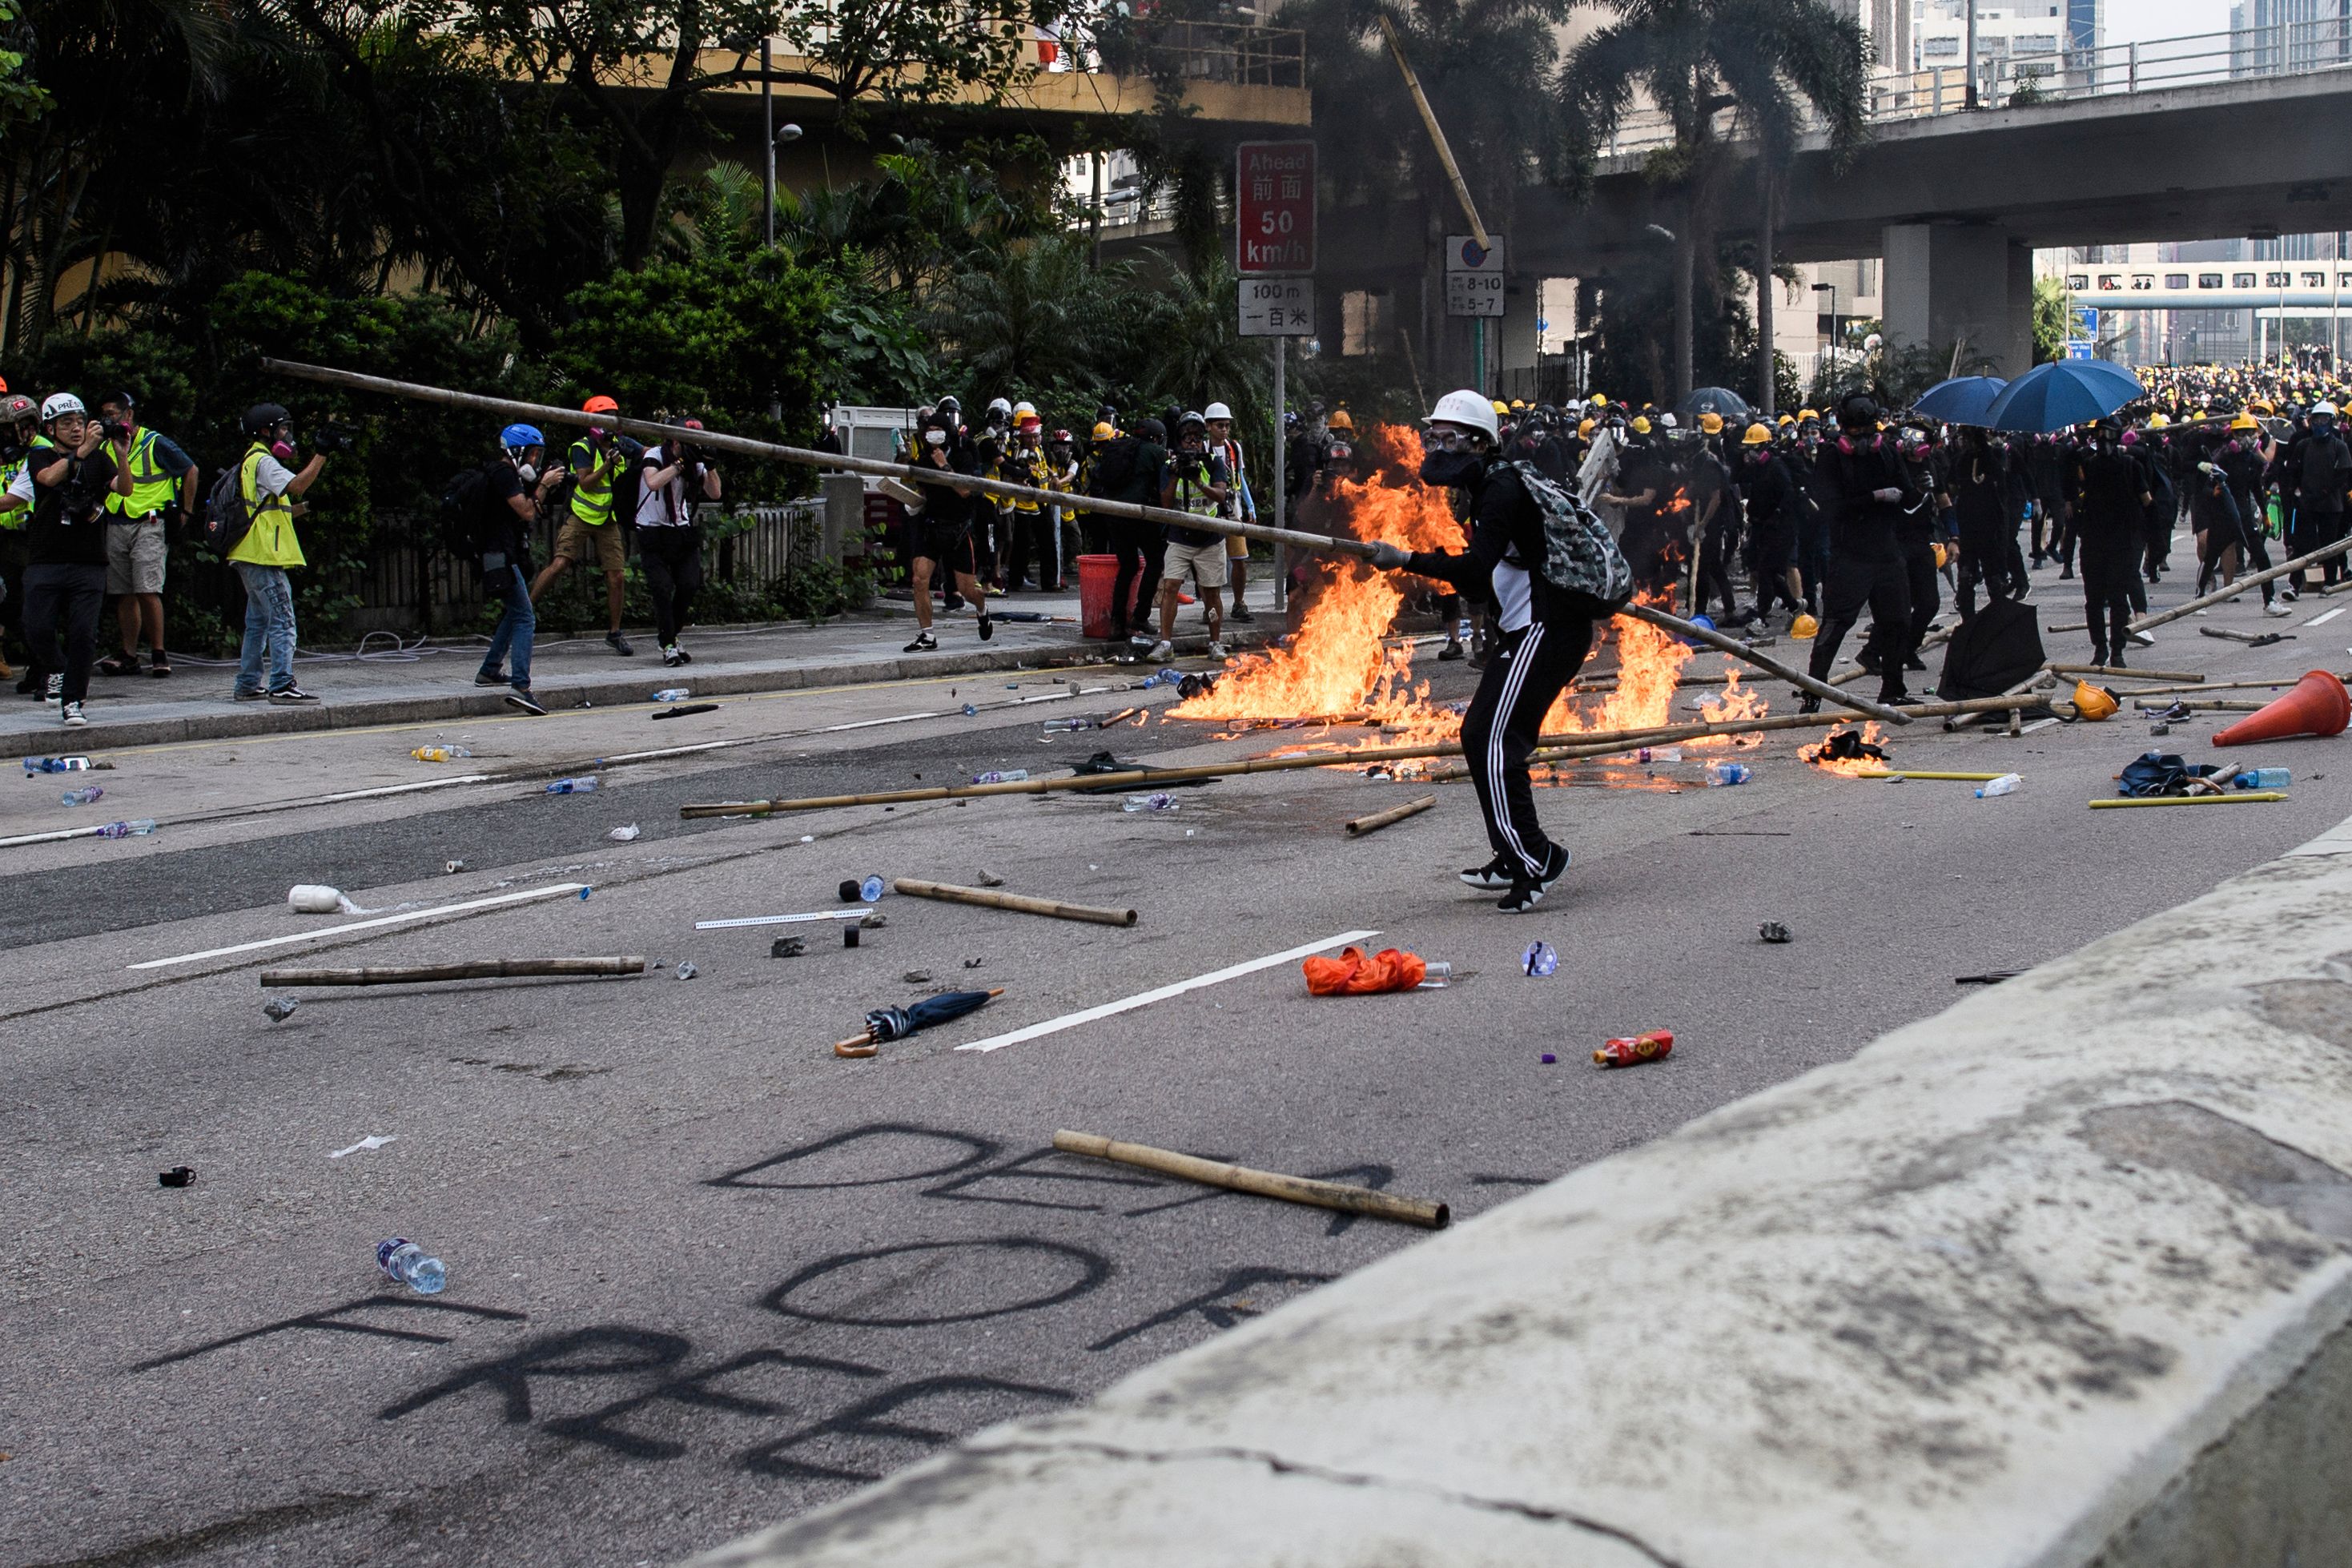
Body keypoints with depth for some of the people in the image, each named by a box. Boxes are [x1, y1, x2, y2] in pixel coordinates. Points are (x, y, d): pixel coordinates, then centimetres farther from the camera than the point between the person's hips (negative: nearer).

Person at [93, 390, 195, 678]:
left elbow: (191, 471, 1)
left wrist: (186, 511, 3)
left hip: (148, 524, -6)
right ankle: (129, 655, 10)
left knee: (147, 591, -13)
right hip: (116, 527, 6)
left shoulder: (155, 444, -4)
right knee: (124, 595, 6)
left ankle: (159, 654, -8)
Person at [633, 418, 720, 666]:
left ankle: (669, 636, 14)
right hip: (652, 532, -5)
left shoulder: (695, 462, 3)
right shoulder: (655, 455, -12)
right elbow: (653, 482, -32)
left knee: (690, 585, -7)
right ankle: (668, 645, -1)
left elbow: (714, 493, -2)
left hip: (683, 532, 5)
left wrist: (709, 465, -15)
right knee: (662, 588, -14)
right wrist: (680, 462, -29)